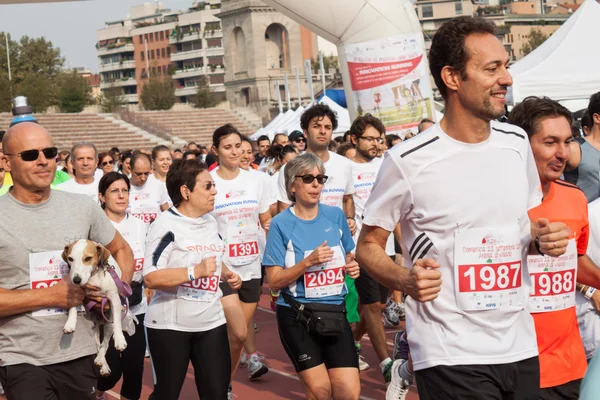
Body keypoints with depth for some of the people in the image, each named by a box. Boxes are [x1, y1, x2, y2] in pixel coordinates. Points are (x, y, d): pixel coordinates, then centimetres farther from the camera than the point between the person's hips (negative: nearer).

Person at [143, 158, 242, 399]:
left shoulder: (211, 222, 10)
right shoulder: (166, 225, -15)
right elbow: (150, 278, -23)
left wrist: (225, 274, 6)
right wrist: (195, 271, -30)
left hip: (211, 322, 6)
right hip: (170, 324, -6)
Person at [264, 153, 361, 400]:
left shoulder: (336, 216, 3)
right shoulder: (281, 224, -9)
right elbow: (274, 281, -11)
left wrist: (353, 267, -4)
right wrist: (308, 262, -23)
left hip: (335, 312, 3)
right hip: (297, 316, -3)